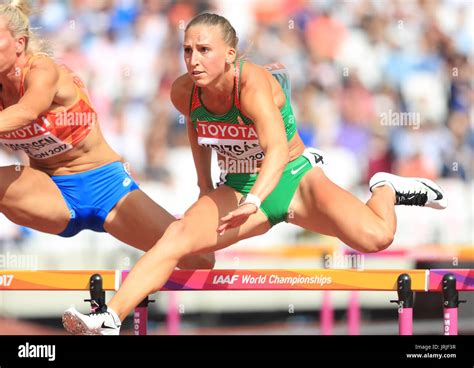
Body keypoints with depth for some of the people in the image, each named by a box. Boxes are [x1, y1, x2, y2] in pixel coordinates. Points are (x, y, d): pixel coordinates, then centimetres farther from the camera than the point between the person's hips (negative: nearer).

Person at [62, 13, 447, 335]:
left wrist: (254, 201, -61)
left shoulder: (253, 82, -28)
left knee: (375, 237, -26)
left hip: (293, 178, -4)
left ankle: (386, 189, 9)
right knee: (177, 237, -25)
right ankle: (110, 320, -32)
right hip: (238, 188, 4)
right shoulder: (184, 92, -10)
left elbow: (277, 147, -45)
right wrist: (206, 191, 15)